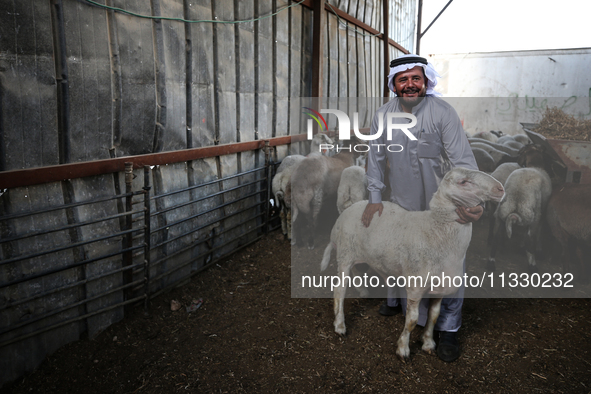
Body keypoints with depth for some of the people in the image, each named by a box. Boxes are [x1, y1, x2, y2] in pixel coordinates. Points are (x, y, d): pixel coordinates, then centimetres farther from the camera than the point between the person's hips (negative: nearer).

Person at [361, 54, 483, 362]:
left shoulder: (443, 113, -16)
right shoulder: (382, 116, -3)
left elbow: (462, 159, -21)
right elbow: (376, 158, 4)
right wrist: (375, 197, 2)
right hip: (401, 204, 4)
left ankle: (448, 328, 20)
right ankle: (396, 300, 47)